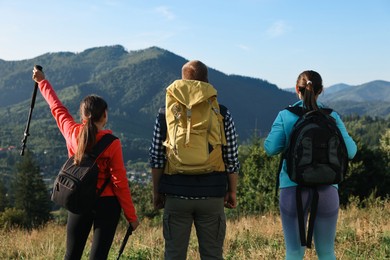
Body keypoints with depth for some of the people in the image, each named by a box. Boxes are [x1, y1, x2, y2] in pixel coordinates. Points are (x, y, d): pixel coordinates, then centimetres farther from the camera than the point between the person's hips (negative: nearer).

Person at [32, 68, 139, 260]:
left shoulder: (72, 132, -4)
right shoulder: (112, 143, -13)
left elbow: (56, 107, 13)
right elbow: (119, 181, -11)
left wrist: (42, 81, 30)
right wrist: (131, 216, -4)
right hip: (106, 203, -3)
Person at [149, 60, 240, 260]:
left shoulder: (165, 114, 1)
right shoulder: (222, 114, 0)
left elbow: (156, 158, 1)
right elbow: (231, 159, 1)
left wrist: (157, 192, 11)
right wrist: (232, 191, 12)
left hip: (176, 194, 0)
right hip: (212, 196, 0)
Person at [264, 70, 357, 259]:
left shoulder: (286, 116, -2)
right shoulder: (332, 117, 0)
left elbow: (271, 148, -9)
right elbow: (349, 151, -2)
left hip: (293, 187, -1)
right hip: (326, 188, 1)